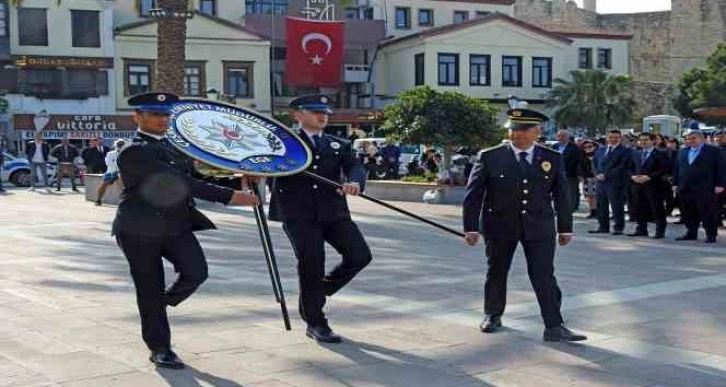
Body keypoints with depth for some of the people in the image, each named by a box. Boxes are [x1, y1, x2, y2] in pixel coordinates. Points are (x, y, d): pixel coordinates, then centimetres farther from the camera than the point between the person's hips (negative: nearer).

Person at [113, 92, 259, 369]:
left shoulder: (175, 147, 12)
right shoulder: (133, 152, -14)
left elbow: (193, 179, 14)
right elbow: (177, 183, -24)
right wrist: (229, 197, -28)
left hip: (177, 226, 6)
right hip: (140, 230, -6)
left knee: (196, 272, -13)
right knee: (150, 289, 2)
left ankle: (160, 306, 16)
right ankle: (159, 348, 19)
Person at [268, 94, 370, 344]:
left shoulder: (338, 145, 17)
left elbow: (355, 167, 1)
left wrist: (354, 182, -23)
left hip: (334, 212, 4)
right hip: (298, 214, -4)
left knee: (360, 256, -6)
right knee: (311, 265, -6)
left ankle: (318, 292, 18)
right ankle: (315, 323, 14)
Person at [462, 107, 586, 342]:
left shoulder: (552, 159, 1)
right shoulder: (490, 157, -6)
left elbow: (562, 196, 6)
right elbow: (473, 195, -4)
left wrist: (565, 228, 6)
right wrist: (471, 227, -7)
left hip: (539, 227, 0)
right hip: (499, 226, 0)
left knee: (545, 277, -4)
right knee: (497, 272, 13)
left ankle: (554, 327, -1)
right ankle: (492, 315, 33)